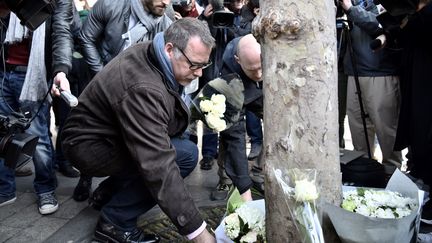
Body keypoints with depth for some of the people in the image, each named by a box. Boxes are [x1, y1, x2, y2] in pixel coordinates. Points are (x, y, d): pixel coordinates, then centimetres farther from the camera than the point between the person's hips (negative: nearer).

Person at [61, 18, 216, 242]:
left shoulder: (149, 54, -6)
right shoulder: (143, 89, -34)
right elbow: (158, 167, -38)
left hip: (108, 132, 9)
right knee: (185, 155, -21)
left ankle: (110, 191, 15)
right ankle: (115, 221, -9)